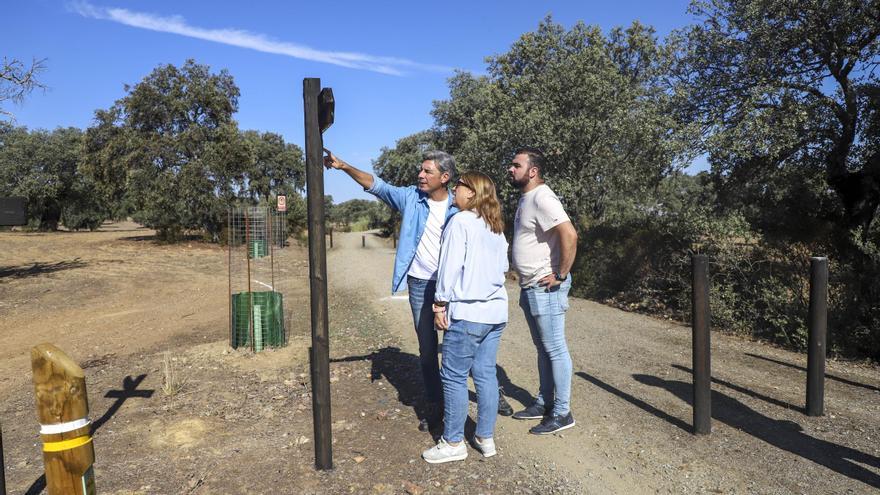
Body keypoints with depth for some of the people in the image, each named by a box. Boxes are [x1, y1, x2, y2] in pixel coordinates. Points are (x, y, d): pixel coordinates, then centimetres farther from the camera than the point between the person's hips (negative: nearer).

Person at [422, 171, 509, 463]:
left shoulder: (461, 221, -9)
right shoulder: (497, 227, 13)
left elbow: (450, 267, -12)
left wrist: (440, 305, -7)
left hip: (467, 311, -8)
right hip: (496, 310, 8)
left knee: (454, 377, 2)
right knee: (485, 374, 12)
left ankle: (453, 443, 10)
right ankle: (485, 438, 20)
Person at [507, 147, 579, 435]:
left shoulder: (542, 199, -18)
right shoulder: (526, 198, 13)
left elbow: (569, 235, -30)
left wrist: (561, 275, -22)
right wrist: (528, 282, 15)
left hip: (545, 288, -10)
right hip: (530, 288, 10)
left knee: (555, 350, 0)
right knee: (543, 349, 18)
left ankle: (562, 413, 11)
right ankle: (544, 403, 31)